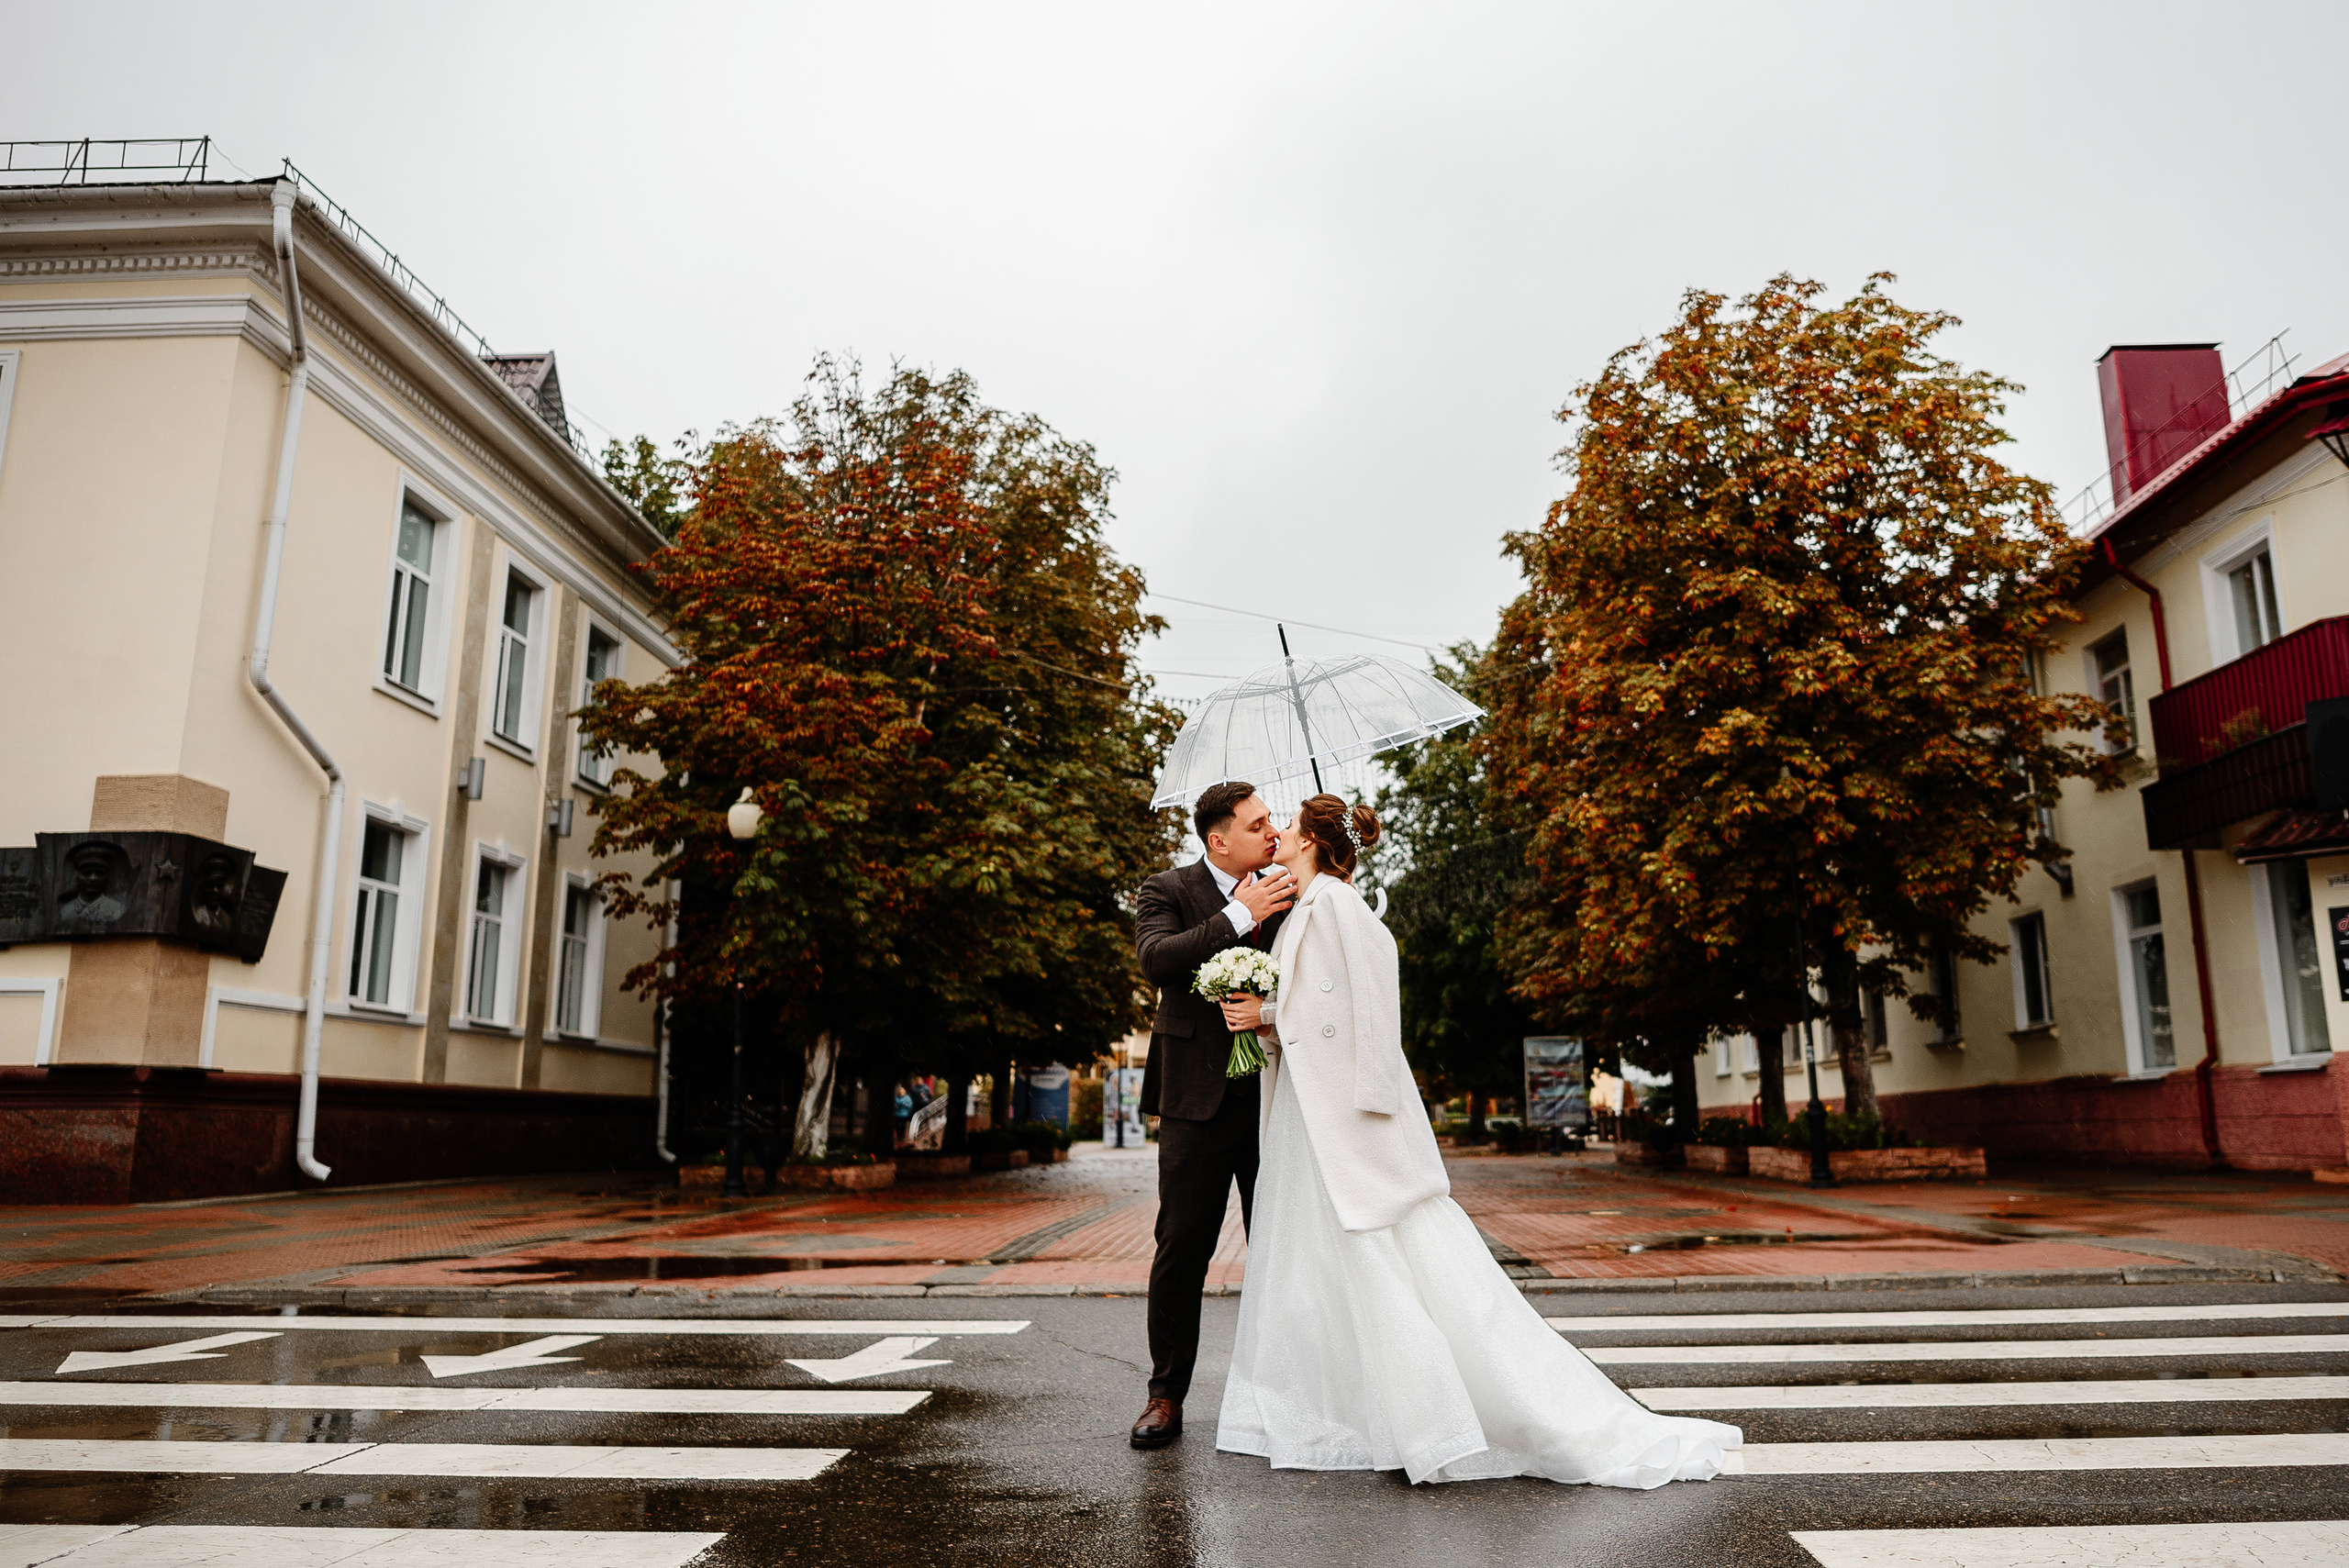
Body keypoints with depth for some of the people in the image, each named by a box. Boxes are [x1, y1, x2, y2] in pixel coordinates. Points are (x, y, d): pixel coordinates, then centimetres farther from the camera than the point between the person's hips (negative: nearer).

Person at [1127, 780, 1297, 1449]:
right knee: (1182, 1250, 2)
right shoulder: (1167, 891, -1)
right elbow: (1155, 959, -20)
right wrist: (1239, 916, -22)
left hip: (1275, 1097, 4)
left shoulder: (1283, 896, 10)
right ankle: (1166, 1396, 14)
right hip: (1198, 1099, -3)